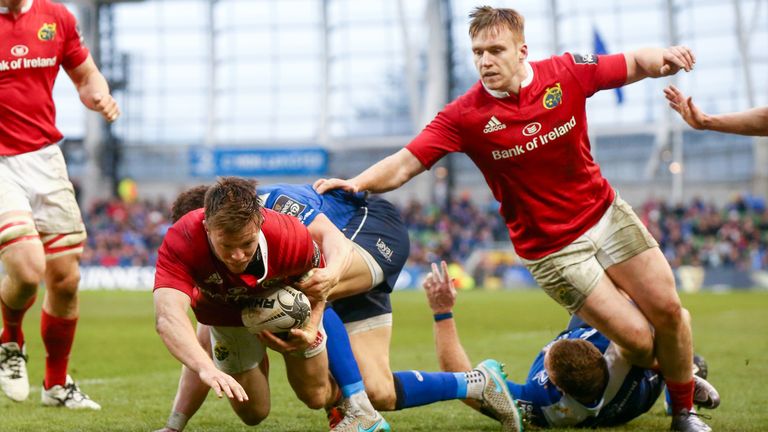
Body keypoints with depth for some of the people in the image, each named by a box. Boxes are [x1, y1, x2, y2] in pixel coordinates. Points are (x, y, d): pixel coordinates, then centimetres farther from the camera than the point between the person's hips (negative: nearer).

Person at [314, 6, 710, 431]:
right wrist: (356, 183, -36)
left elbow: (634, 64, 4)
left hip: (606, 213, 3)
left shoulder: (567, 71, -9)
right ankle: (671, 366, 28)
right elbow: (406, 164, -19)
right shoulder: (465, 116, -16)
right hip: (551, 248, -3)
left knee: (667, 309, 1)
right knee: (637, 339, -8)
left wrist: (663, 58, -18)